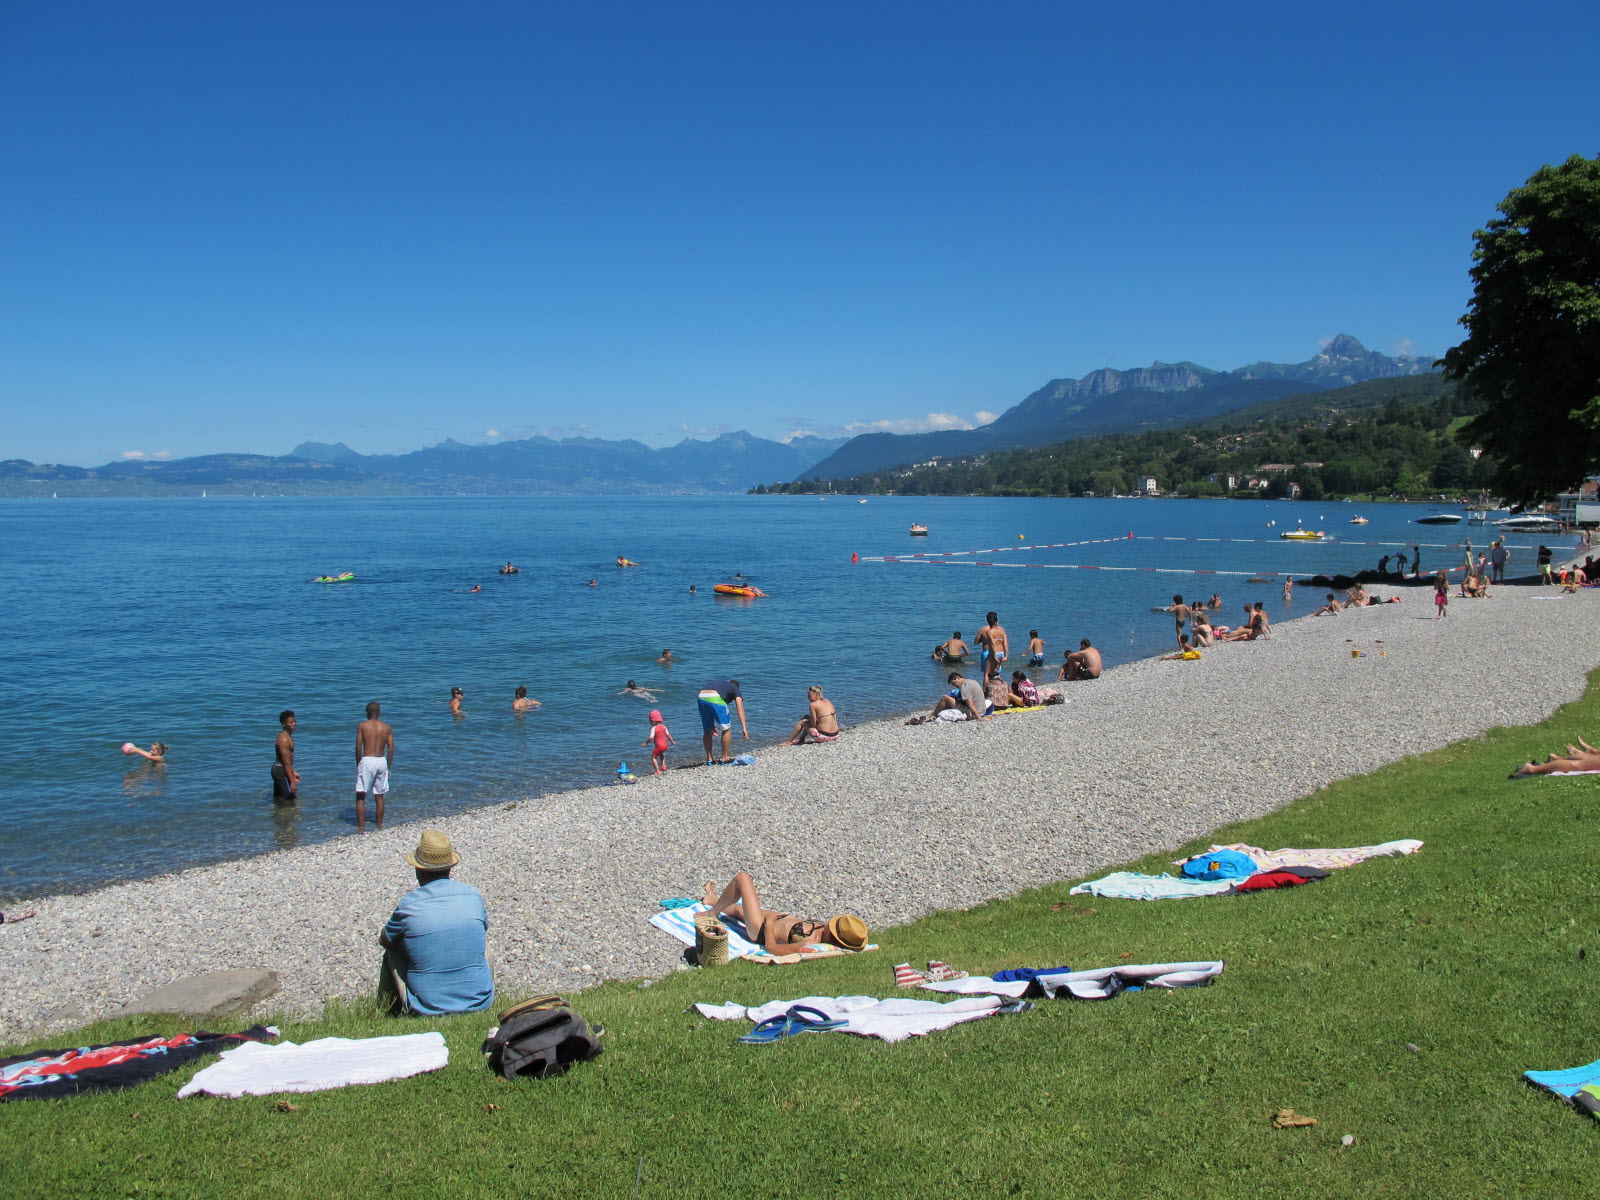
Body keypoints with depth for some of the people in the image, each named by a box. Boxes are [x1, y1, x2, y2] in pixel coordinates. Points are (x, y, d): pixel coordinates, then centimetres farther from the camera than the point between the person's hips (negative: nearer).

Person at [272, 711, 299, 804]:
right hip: (282, 771, -11)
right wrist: (292, 782, -26)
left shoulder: (286, 735, 10)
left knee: (278, 799, 20)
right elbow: (286, 762, -25)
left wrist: (293, 772, 27)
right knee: (289, 800, -6)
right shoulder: (284, 739, -22)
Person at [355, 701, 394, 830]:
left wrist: (358, 764, 5)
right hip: (382, 761, 3)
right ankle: (380, 826, 19)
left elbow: (358, 748, -6)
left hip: (367, 760, -3)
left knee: (360, 796, 5)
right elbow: (391, 749, 2)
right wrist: (388, 767, 11)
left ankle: (361, 827, 2)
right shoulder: (387, 727, 5)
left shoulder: (362, 726, -2)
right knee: (379, 797, 14)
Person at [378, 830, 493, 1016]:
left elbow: (385, 941, 8)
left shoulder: (408, 905, -12)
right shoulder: (474, 896, -5)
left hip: (427, 1009, -2)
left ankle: (388, 1006, 38)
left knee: (392, 951, 22)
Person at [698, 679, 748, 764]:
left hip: (701, 697, 5)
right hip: (715, 698, -5)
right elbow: (740, 708, 9)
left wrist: (712, 726, 43)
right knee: (726, 729, 12)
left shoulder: (720, 683, 41)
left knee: (707, 731, 20)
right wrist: (744, 727, 2)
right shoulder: (735, 689, 27)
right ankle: (725, 758, 18)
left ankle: (709, 759, 24)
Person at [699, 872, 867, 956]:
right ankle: (715, 900, 69)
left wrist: (769, 921, -22)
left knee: (742, 877, -1)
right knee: (738, 908, 34)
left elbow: (771, 947, -33)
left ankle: (713, 912, 23)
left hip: (761, 930, -7)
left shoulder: (808, 945, -41)